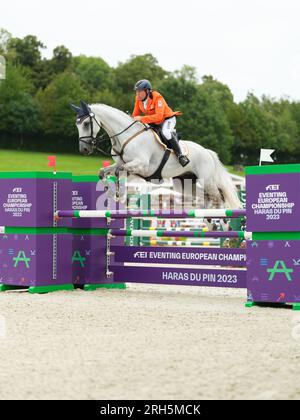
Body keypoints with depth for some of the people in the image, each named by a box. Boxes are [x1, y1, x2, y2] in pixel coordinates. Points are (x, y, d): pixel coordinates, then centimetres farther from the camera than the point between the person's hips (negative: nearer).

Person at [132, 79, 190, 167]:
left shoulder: (157, 98, -28)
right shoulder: (138, 99, -7)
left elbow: (159, 116, -38)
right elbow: (135, 114, 3)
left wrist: (142, 119, -45)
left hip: (167, 118, -8)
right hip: (153, 122, 8)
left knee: (166, 132, -37)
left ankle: (180, 155, -28)